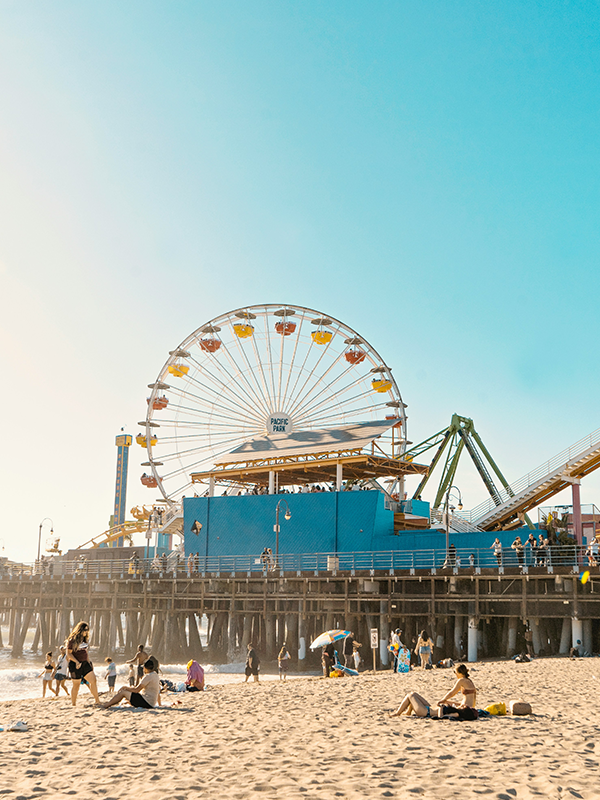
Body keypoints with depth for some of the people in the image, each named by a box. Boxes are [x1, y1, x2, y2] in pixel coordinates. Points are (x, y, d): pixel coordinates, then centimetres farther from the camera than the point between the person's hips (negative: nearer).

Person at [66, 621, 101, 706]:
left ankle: (97, 700, 4)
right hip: (75, 665, -6)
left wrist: (89, 663, 17)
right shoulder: (72, 640, -8)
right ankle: (73, 704, 13)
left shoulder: (85, 640, 14)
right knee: (76, 685, 0)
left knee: (93, 680, -4)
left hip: (85, 663, 6)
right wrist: (77, 662, -22)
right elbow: (68, 654, -12)